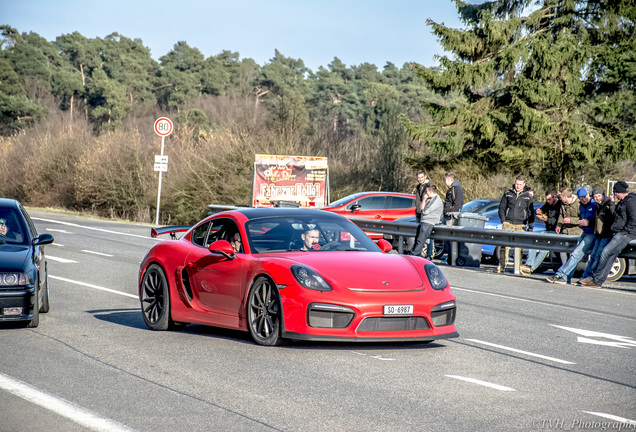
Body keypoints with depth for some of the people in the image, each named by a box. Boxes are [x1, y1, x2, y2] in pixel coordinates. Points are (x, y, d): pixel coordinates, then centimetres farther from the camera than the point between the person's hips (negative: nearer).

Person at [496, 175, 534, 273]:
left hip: (521, 225, 0)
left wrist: (531, 226, 5)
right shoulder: (508, 194, 7)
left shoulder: (528, 196, 7)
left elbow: (531, 212, 11)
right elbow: (501, 207, 12)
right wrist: (503, 220, 0)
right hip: (508, 224, 0)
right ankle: (502, 265, -6)